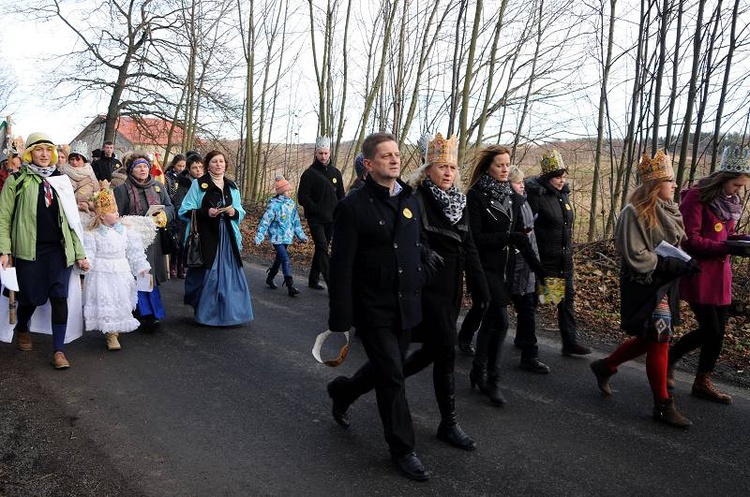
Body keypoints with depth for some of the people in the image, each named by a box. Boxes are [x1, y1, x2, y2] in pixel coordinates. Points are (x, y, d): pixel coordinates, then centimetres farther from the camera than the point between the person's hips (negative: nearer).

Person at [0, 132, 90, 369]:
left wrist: (80, 253, 7)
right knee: (31, 297, 6)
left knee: (59, 296, -3)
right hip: (29, 249, -2)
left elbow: (72, 219, 11)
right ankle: (22, 329, 40)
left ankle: (59, 350, 5)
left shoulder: (61, 180, 11)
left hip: (59, 249, 2)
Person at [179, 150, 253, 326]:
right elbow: (185, 211, -2)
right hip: (206, 238, -4)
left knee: (229, 274, 2)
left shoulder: (232, 186, 15)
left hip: (227, 238, 4)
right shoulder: (198, 184, 1)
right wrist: (205, 212, -17)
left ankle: (228, 312, 14)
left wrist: (234, 212, -6)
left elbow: (241, 212, 18)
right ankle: (205, 313, 13)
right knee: (207, 275, -2)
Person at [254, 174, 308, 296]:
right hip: (277, 237, -7)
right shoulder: (274, 205, -16)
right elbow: (265, 221, -15)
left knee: (279, 258, 18)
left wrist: (301, 235, 16)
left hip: (287, 237, 7)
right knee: (286, 260, -14)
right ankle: (290, 286, -15)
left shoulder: (291, 204, 5)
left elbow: (296, 221, 15)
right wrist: (259, 237, -16)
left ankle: (270, 278, 37)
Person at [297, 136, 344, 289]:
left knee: (321, 249, 11)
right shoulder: (309, 173, -4)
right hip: (315, 219, -5)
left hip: (331, 219, 5)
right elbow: (302, 197, -8)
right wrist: (317, 209, -14)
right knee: (322, 249, -12)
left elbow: (341, 195, 16)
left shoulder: (335, 172, 11)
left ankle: (313, 280, 22)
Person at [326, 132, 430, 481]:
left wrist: (420, 291, 11)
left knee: (384, 368, 20)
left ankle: (342, 396, 47)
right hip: (373, 309, -6)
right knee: (392, 377, 0)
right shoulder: (353, 206, -12)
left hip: (406, 306, 6)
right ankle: (402, 449, 19)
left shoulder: (410, 200, 7)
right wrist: (341, 319, -14)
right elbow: (341, 266, -13)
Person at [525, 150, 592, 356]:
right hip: (544, 258, -8)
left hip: (565, 258, 8)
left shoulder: (563, 194, 9)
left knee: (567, 297, 9)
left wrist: (569, 250, 20)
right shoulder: (536, 195, -15)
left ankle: (570, 342, 17)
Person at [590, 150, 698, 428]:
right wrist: (674, 266, -22)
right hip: (644, 287, -8)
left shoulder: (668, 211, 7)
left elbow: (675, 246, 18)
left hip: (664, 286, 8)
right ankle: (663, 406, 12)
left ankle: (605, 367, 35)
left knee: (650, 339, 15)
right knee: (659, 340, -1)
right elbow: (635, 257, -20)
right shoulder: (635, 212, -16)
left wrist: (684, 264, -2)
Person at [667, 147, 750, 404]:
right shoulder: (697, 197, -14)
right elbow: (690, 240, -18)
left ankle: (703, 382, 25)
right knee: (710, 330, -4)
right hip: (697, 273, -8)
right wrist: (728, 248, -22)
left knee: (717, 330, 11)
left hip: (719, 274, 8)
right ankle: (668, 360, 17)